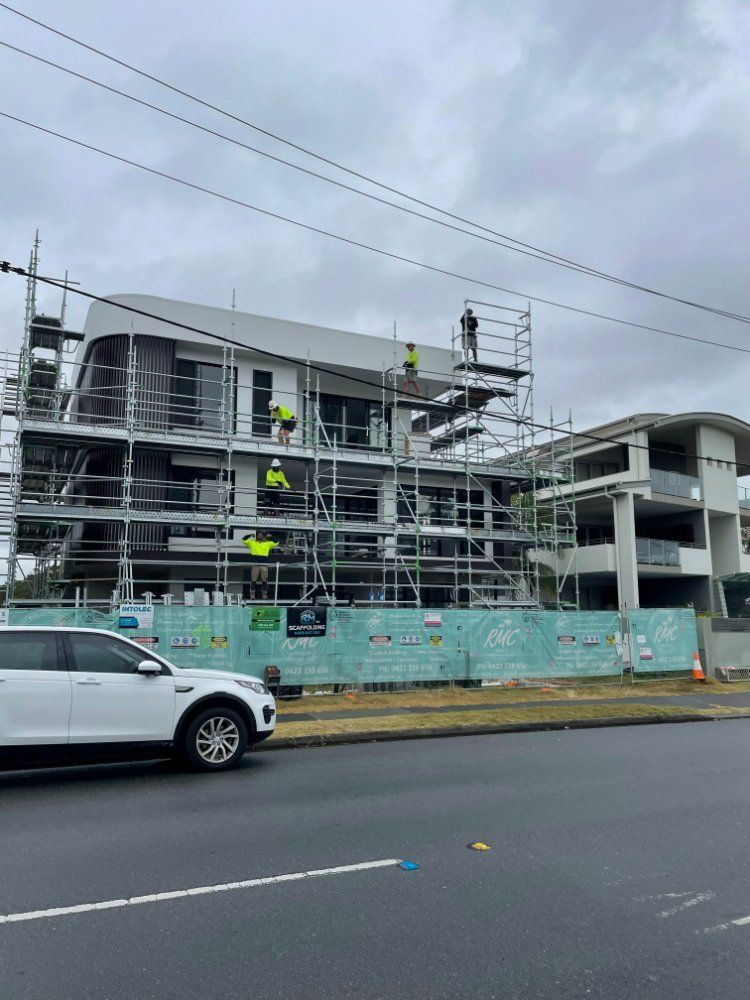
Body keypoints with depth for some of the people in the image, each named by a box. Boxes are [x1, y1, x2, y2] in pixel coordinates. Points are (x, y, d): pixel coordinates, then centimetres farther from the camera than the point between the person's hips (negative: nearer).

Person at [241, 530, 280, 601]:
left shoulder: (268, 544, 17)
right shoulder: (252, 543, 13)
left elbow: (276, 543, 17)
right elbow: (244, 540, 8)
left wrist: (270, 538, 12)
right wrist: (250, 536, 3)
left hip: (264, 564, 2)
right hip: (255, 564, -1)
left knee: (264, 580, 3)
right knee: (253, 580, -2)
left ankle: (264, 595, 9)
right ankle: (252, 595, 4)